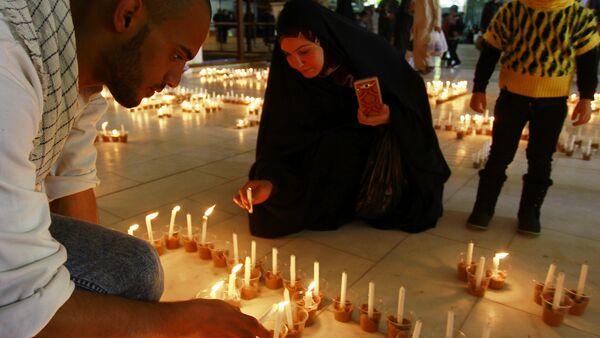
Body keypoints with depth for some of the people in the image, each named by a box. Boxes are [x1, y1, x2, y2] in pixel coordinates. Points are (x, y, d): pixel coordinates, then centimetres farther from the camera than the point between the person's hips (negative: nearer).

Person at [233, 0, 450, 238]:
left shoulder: (368, 52, -27)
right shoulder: (286, 72, -25)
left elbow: (412, 95, -13)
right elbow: (280, 136, -24)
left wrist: (391, 115, -33)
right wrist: (269, 179, -41)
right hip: (324, 151, 1)